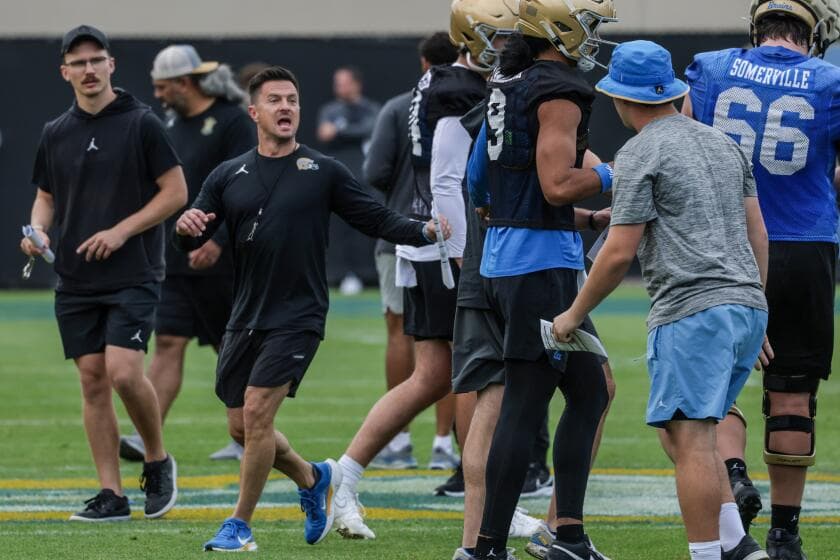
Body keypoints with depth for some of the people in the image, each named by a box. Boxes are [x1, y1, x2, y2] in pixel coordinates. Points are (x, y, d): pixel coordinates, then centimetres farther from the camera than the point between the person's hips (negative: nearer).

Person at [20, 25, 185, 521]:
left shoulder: (141, 123, -4)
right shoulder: (56, 134, 10)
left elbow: (176, 191, -4)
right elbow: (46, 197, 20)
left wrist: (121, 231, -12)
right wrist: (37, 229, -2)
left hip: (133, 275, -5)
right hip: (76, 280, 5)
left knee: (123, 372, -18)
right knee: (93, 381, 2)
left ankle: (158, 461, 7)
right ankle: (111, 495, 6)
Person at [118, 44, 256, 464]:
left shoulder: (232, 122, -11)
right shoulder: (173, 122, 12)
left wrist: (217, 240, -28)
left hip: (218, 260, -6)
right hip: (174, 261, 6)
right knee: (167, 344, -4)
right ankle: (148, 440, -14)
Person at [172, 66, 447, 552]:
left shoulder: (324, 172, 0)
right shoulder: (228, 177, 8)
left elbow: (378, 219, 0)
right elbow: (192, 242, 5)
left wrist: (424, 231, -18)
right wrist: (185, 227, -18)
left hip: (298, 317, -5)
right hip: (246, 319, 5)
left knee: (257, 413, -15)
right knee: (242, 426, 8)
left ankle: (240, 526, -2)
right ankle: (314, 479, 36)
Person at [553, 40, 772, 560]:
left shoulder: (641, 155, -5)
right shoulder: (724, 144, 17)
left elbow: (620, 253, -7)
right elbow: (758, 233, 19)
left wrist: (574, 314, 4)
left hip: (692, 310, -8)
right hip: (747, 306, 8)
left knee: (690, 439, -6)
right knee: (685, 434, 16)